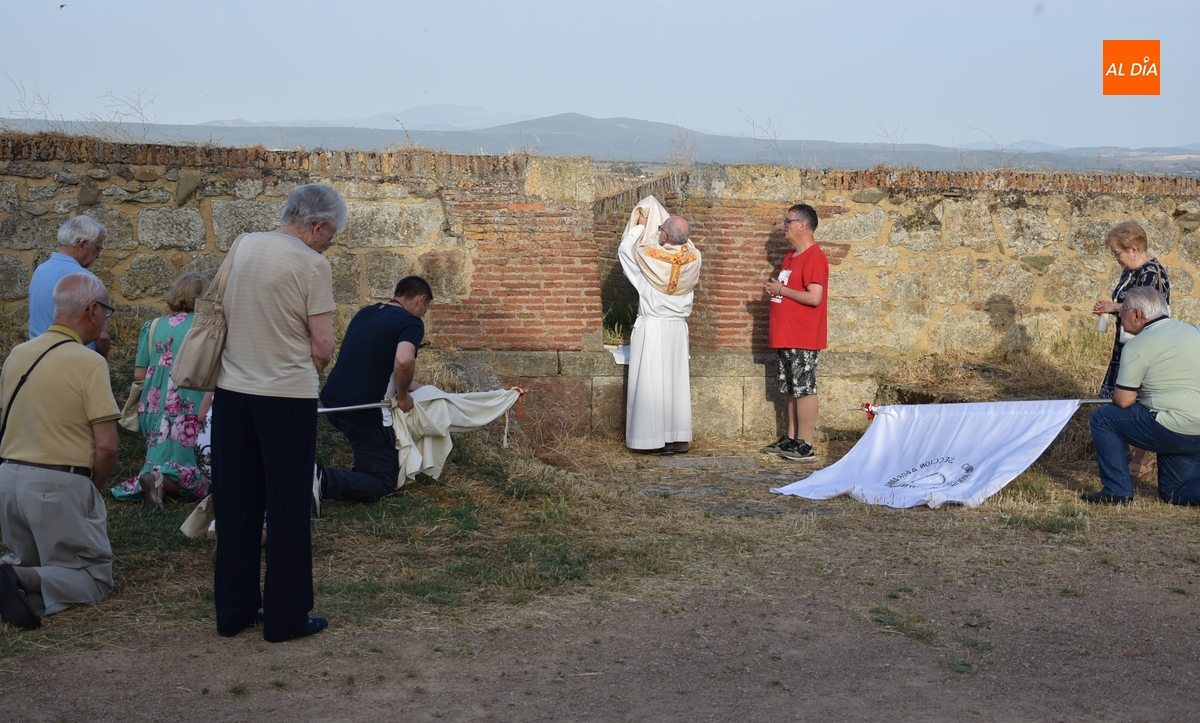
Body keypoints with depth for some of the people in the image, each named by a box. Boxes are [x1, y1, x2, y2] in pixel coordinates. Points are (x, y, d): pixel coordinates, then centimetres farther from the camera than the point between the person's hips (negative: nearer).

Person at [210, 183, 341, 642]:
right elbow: (322, 347, -13)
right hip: (287, 396, -6)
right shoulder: (312, 265, -12)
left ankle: (234, 610, 21)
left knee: (235, 506, 12)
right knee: (287, 510, 3)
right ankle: (285, 617, 10)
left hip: (231, 391, 6)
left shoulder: (241, 247, 6)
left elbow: (218, 315, 16)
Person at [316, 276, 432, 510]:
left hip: (332, 401, 8)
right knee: (382, 484, 4)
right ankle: (323, 479, -18)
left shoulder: (365, 312, 16)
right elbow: (403, 362, -29)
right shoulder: (412, 323, -8)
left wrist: (414, 387, 31)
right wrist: (403, 396, -10)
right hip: (362, 411, -8)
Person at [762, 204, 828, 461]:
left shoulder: (814, 257, -14)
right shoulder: (792, 256, 18)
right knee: (792, 390, 13)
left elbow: (814, 297, -23)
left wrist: (781, 289, -15)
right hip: (787, 337, 10)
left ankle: (805, 445, -2)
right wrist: (773, 288, 12)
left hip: (803, 338, -10)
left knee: (804, 389, -6)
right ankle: (791, 439, 20)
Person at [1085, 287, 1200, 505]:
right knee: (1175, 493, 22)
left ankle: (1117, 492, 7)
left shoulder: (1138, 345, -10)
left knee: (1102, 418, 7)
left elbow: (1123, 401, -9)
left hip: (1173, 432, -8)